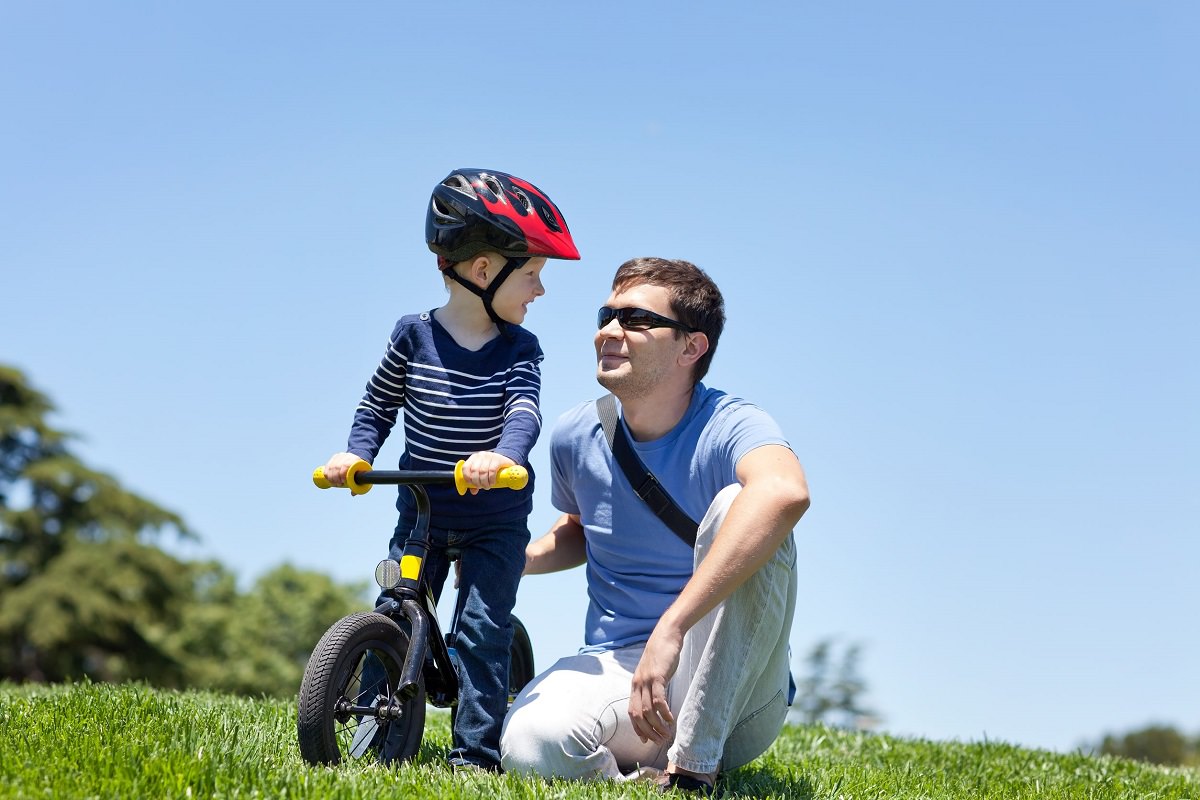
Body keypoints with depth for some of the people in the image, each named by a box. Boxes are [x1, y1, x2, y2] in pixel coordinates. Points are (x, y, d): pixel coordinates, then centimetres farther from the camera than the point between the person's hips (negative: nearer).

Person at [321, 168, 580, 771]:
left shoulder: (519, 349, -4)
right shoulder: (414, 335, -5)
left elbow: (525, 410, -21)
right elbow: (378, 406, 7)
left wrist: (503, 454, -41)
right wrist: (356, 453, -10)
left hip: (495, 522, -1)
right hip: (420, 512, 1)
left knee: (483, 631, -7)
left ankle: (476, 753, 1)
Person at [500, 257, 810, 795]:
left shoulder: (727, 428, -15)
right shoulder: (576, 437, 4)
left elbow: (785, 492, -42)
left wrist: (671, 628, -48)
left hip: (725, 688, -2)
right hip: (615, 667, 2)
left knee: (739, 504, -30)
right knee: (531, 746, -33)